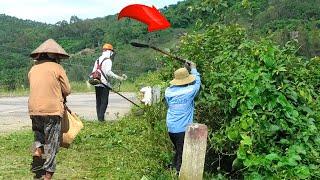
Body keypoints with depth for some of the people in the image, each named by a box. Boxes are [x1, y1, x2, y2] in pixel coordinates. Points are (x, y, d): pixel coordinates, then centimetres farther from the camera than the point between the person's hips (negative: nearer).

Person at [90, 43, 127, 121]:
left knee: (98, 101, 12)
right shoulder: (108, 60, -7)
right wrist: (118, 77, -20)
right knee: (104, 102, -4)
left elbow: (93, 72, 17)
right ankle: (101, 118, -9)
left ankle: (99, 117, 12)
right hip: (104, 83, -7)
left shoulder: (98, 60, 17)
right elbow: (108, 72, -19)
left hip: (96, 83, 7)